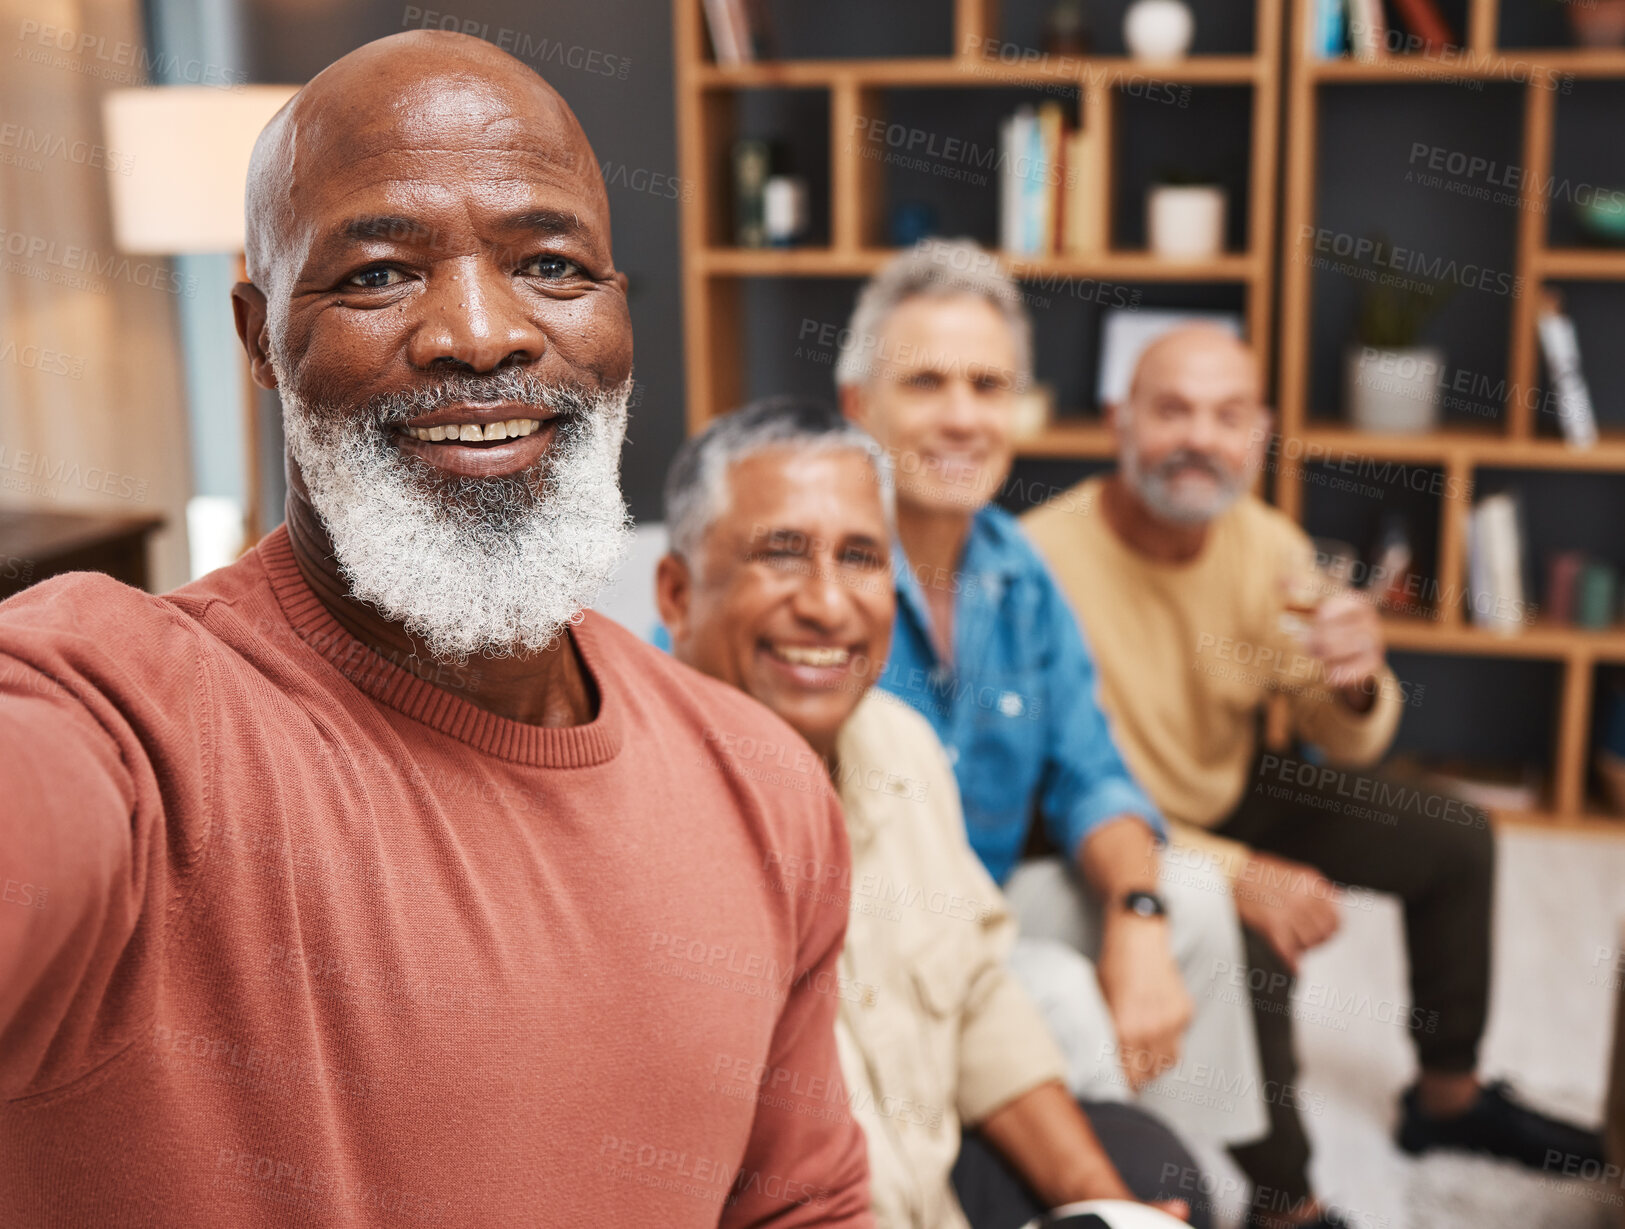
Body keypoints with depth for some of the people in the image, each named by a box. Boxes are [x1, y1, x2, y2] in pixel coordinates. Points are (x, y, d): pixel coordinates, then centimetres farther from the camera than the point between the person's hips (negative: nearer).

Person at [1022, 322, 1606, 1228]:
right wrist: (1235, 874, -35)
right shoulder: (1048, 558, -29)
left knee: (1457, 840, 9)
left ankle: (1448, 1095, 32)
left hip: (1233, 791, 8)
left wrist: (1355, 685, -29)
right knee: (1251, 949, -33)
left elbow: (1346, 747, -4)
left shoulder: (1268, 545, -9)